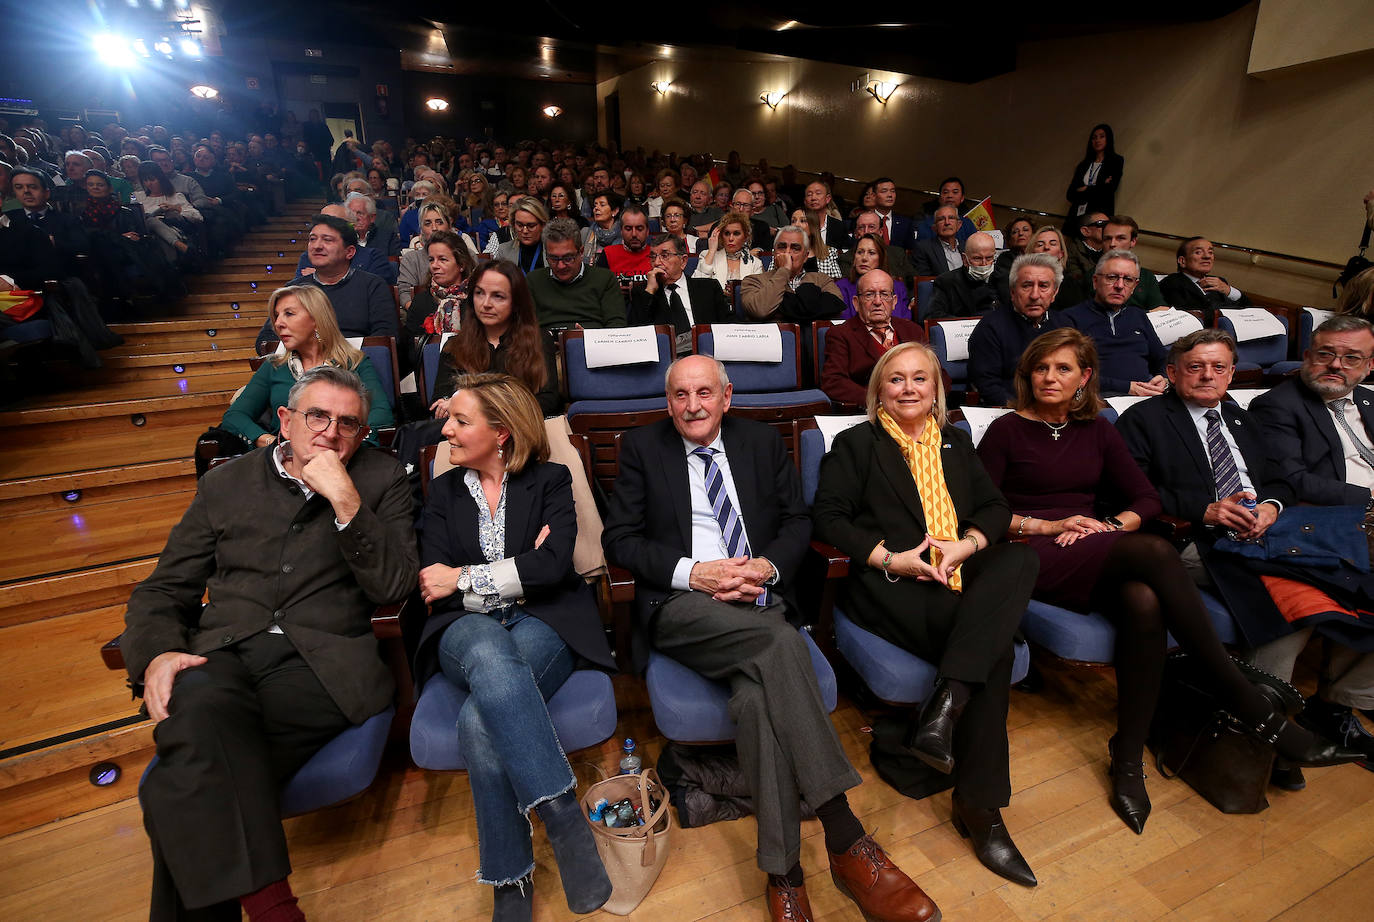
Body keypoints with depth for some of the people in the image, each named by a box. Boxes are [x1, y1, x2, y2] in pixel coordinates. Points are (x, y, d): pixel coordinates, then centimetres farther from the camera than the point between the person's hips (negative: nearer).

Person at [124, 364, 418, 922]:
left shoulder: (382, 480, 9)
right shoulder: (227, 483, 17)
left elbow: (393, 588, -1)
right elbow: (163, 590, 18)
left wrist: (346, 501, -12)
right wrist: (157, 655, -4)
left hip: (318, 662, -2)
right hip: (221, 654, 3)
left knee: (193, 778, -26)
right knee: (198, 707, -32)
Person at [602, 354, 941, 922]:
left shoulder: (763, 441, 16)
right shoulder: (642, 447, 8)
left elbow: (797, 521, 15)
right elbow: (619, 538, 1)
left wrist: (769, 566, -8)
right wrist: (694, 572, -13)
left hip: (759, 600, 3)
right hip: (682, 606, -2)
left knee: (757, 691, -31)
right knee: (781, 644, -32)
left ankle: (783, 873, -18)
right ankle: (847, 842, -27)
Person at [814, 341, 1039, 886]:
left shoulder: (956, 443, 25)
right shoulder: (856, 444, 10)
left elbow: (995, 508, 17)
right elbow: (828, 516, -1)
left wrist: (967, 544, -6)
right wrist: (892, 559, -13)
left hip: (959, 576, 5)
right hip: (890, 587, -5)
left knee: (1022, 559, -27)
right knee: (995, 643, -26)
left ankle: (947, 701, -29)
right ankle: (980, 808, -15)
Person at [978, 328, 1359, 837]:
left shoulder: (1096, 431, 18)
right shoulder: (1008, 429, 4)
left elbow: (1146, 499, 14)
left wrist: (1110, 525, -7)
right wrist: (1051, 525, -12)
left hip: (1097, 556, 4)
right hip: (1033, 558, -4)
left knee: (1144, 603, -31)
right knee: (1155, 552, -29)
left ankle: (1128, 758, -19)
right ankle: (1247, 703, -20)